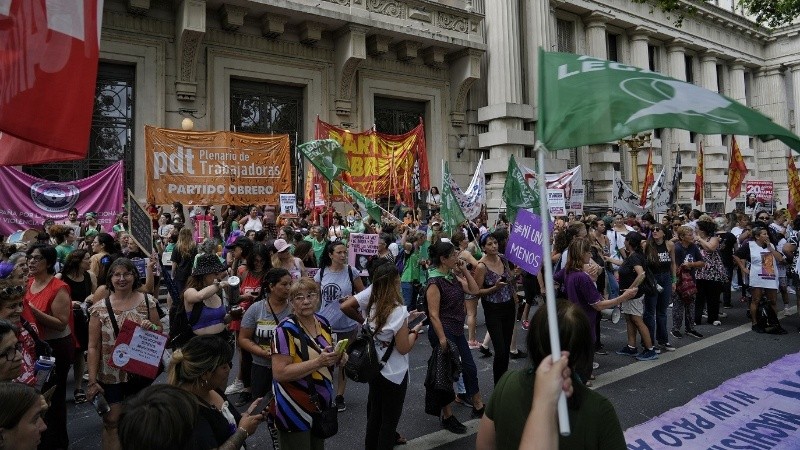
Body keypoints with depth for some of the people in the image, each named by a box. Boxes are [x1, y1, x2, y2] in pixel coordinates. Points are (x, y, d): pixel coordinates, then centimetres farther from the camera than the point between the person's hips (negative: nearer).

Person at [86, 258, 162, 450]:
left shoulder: (147, 301, -4)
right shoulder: (100, 308, -7)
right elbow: (93, 347, -7)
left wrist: (152, 328, -19)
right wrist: (92, 380, -11)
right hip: (110, 376, -1)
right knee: (111, 422, 6)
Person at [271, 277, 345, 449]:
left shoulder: (323, 322, 1)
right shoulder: (287, 329, -20)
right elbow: (279, 373, -24)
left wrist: (337, 358, -6)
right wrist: (318, 362, -30)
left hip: (322, 405, 7)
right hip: (295, 411, -7)